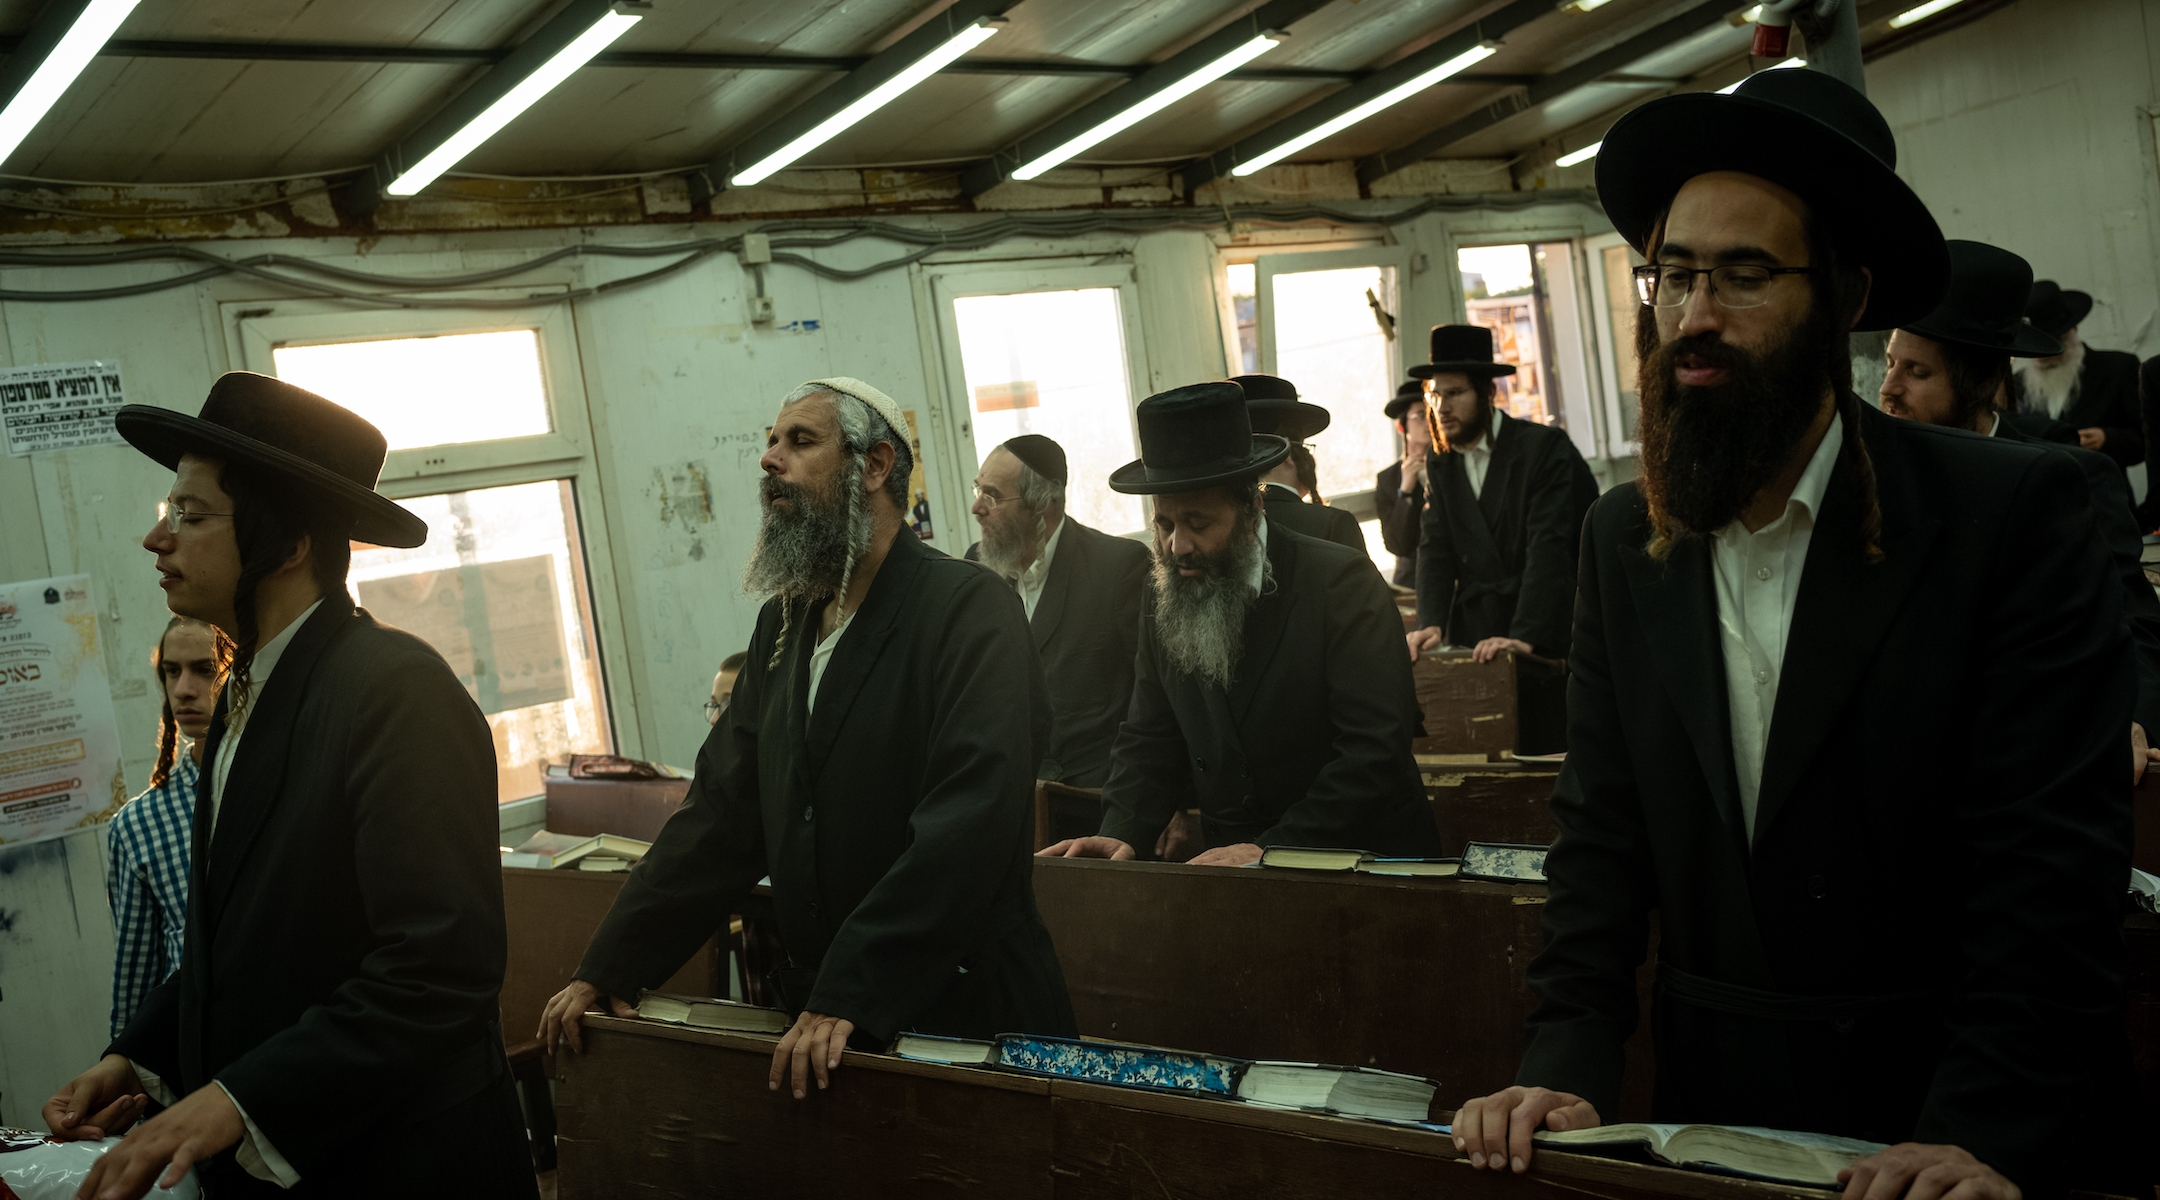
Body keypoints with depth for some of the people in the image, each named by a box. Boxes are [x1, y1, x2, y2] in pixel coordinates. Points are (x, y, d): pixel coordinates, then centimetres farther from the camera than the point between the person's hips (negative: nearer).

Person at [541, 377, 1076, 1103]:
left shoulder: (971, 611, -13)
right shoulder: (782, 622, 11)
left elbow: (970, 822, -24)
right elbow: (722, 812, 10)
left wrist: (849, 997, -28)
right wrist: (607, 968, 1)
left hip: (964, 1016, -6)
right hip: (818, 1017, 6)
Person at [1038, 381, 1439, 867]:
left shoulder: (1340, 584, -10)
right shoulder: (1163, 607, 7)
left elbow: (1376, 750, -16)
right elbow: (1149, 744, 13)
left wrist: (1273, 849, -22)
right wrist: (1122, 835, -6)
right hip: (1231, 873, 4)